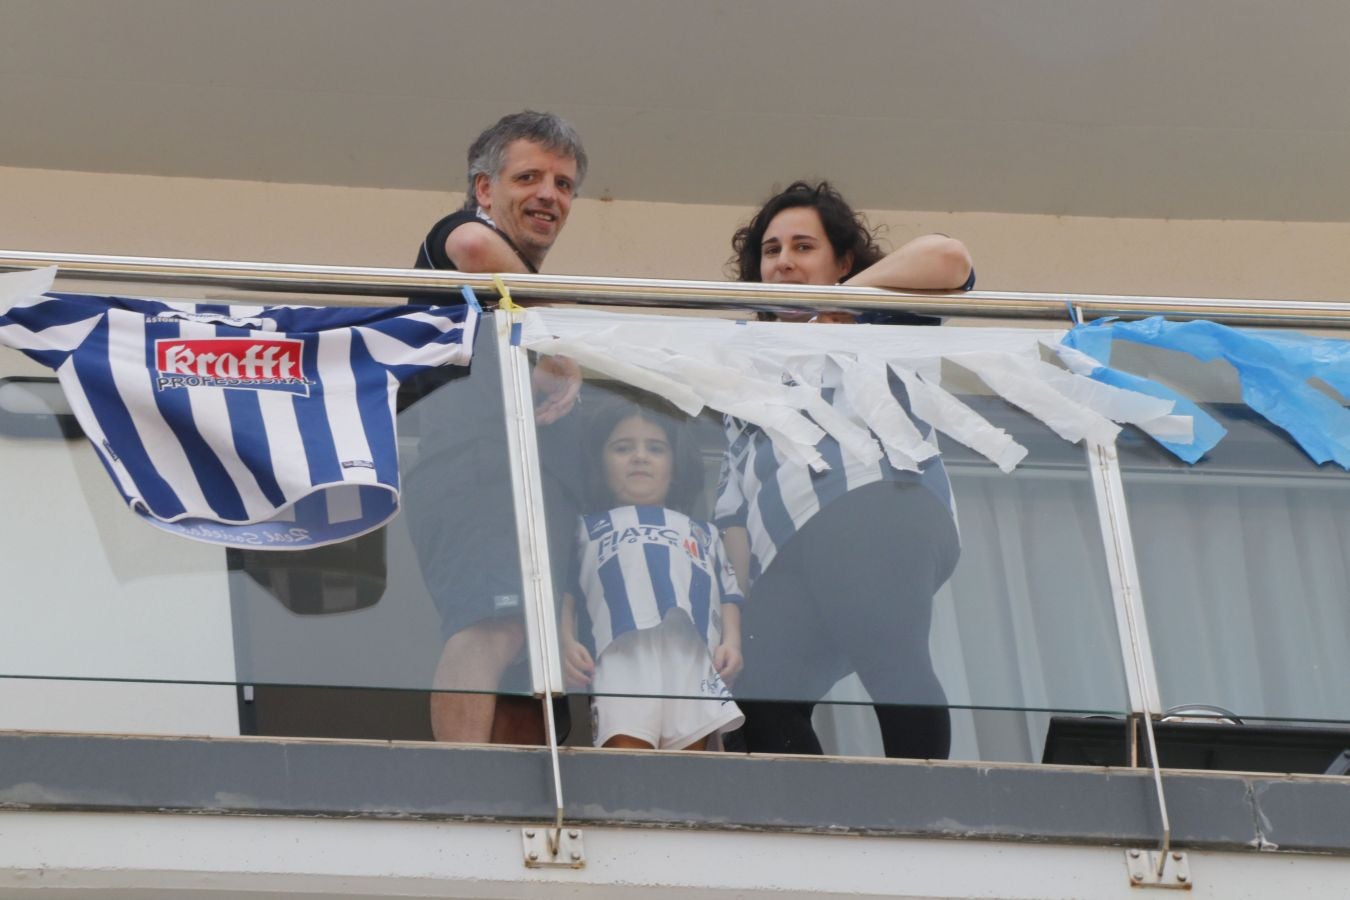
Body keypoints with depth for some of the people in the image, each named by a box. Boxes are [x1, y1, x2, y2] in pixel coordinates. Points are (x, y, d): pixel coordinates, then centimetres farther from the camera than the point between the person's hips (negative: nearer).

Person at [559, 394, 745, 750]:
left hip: (695, 659, 2)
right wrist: (565, 643, -1)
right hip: (624, 657, -2)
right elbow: (563, 591, 18)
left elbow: (728, 595, 26)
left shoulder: (703, 534, 37)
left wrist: (731, 641, 6)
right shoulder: (587, 530, 31)